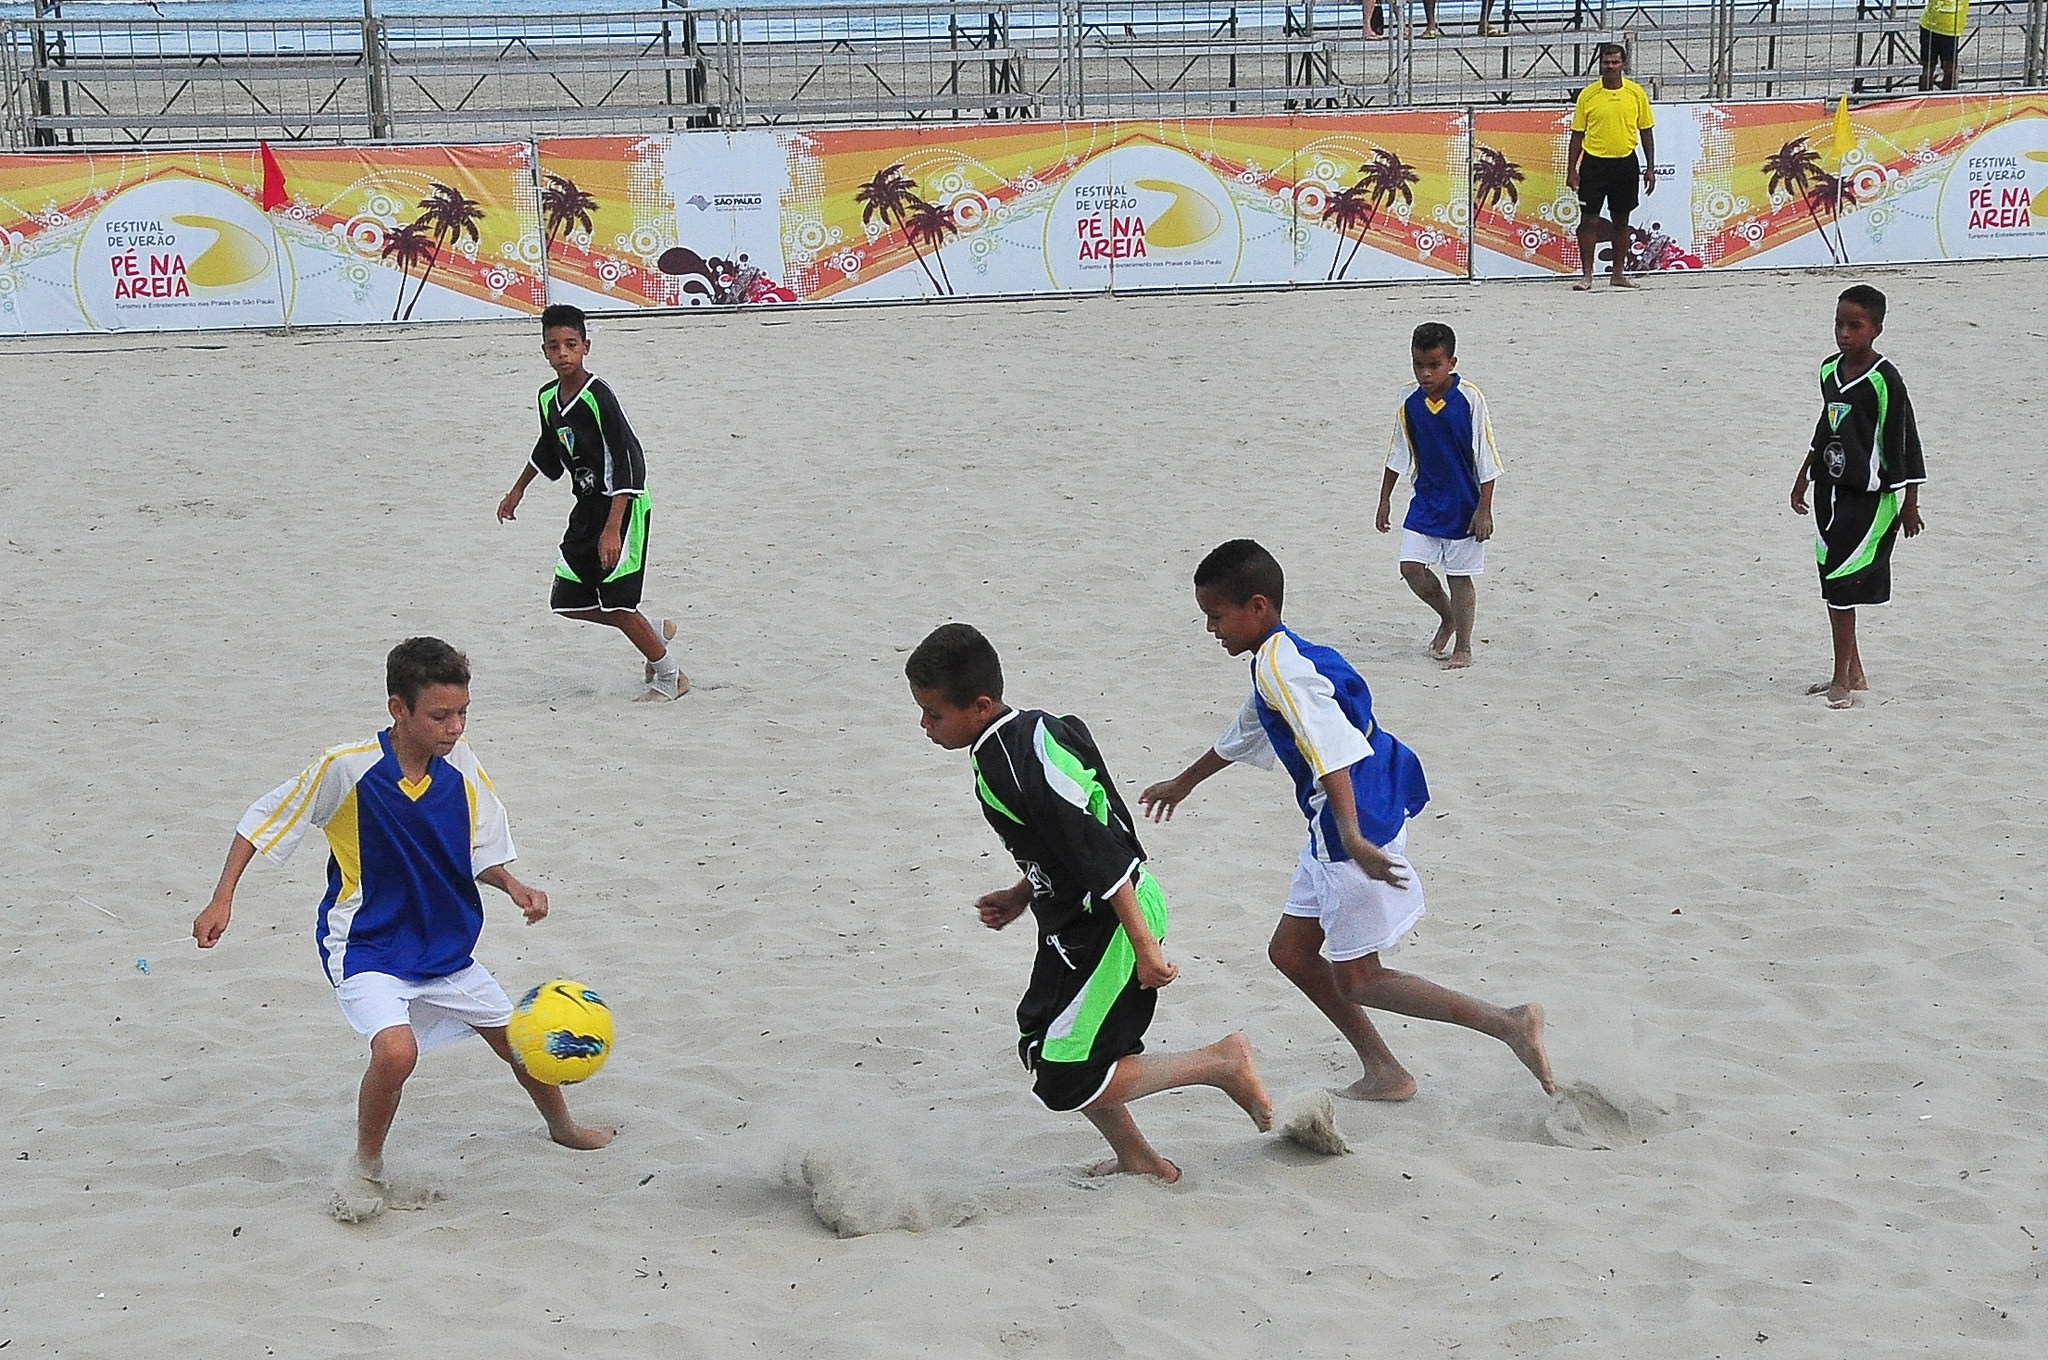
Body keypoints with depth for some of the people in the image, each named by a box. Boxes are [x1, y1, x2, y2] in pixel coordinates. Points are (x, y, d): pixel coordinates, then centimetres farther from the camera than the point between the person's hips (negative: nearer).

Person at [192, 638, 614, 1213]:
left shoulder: (462, 769, -10)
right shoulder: (346, 768, -22)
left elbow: (483, 855, 4)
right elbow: (265, 819, -10)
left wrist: (514, 887, -16)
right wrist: (222, 901, -12)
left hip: (445, 945, 5)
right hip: (365, 945, -5)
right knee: (397, 1050, -29)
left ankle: (562, 1125, 49)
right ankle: (366, 1165, -2)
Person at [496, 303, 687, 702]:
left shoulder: (598, 397, -20)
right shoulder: (548, 399, 4)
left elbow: (628, 461, -23)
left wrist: (612, 528, -28)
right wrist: (518, 491, 35)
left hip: (622, 506, -8)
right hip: (586, 508, 8)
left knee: (615, 602, -10)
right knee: (568, 601, 7)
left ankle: (671, 676, 9)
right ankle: (656, 632, 26)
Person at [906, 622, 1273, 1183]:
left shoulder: (1007, 768, -25)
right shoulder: (1039, 727, 5)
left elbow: (1098, 856, -27)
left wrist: (1145, 946, -24)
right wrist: (1022, 895, 19)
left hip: (1109, 929, -10)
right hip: (1083, 926, 10)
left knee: (1065, 1084, -5)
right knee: (1040, 1048, 20)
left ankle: (1221, 1063, 3)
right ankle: (1137, 1159, 31)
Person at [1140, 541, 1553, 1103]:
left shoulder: (1278, 667, -17)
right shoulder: (1282, 660, 15)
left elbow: (1330, 753, -30)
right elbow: (1242, 735, 34)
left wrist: (1353, 839, -39)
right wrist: (1184, 782, 49)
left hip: (1358, 825, -10)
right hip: (1333, 832, 10)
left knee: (1355, 979, -4)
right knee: (1290, 950, 15)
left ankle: (1510, 1023, -6)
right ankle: (1384, 1073, 18)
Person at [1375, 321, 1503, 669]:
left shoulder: (1470, 400, -15)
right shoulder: (1411, 405, -2)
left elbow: (1486, 458, -11)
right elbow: (1398, 456, 10)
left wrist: (1484, 509, -13)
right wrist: (1385, 500, 13)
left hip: (1463, 504, -4)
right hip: (1425, 501, 4)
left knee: (1459, 575, 3)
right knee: (1411, 566, -3)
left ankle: (1463, 648, 17)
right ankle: (1447, 618, 25)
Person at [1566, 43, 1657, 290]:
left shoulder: (1636, 93, 1)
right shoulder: (1587, 95, -2)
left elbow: (1646, 132, 8)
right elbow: (1577, 135, 3)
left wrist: (1650, 168, 4)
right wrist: (1571, 170, -2)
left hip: (1625, 163, 1)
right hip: (1594, 162, -1)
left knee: (1621, 220, 9)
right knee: (1589, 220, -3)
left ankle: (1619, 273, 18)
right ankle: (1586, 274, 3)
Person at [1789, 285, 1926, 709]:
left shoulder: (1885, 380, -14)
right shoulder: (1830, 369, 7)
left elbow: (1904, 443, -11)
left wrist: (1910, 504, -10)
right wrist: (1803, 479, 26)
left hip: (1869, 498, -7)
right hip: (1830, 491, 8)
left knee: (1843, 584, -9)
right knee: (1832, 582, 11)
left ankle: (1842, 679, -2)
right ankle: (1853, 672, 22)